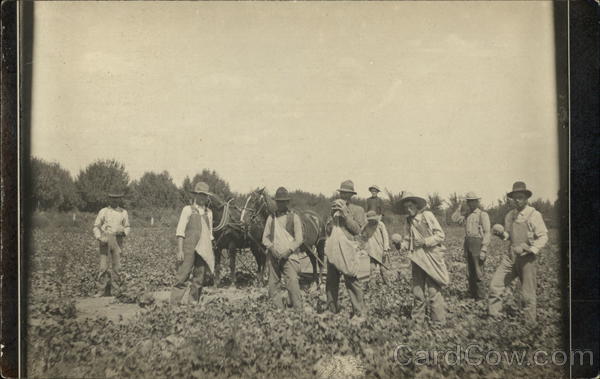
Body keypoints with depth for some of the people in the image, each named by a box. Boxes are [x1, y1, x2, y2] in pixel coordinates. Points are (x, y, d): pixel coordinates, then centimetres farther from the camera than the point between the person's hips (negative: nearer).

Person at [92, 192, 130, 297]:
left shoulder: (123, 212, 7)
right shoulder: (103, 211, 3)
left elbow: (127, 227, 13)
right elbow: (96, 226, 5)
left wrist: (124, 232, -10)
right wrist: (99, 238, -11)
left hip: (117, 241, 1)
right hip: (105, 241, -1)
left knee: (116, 266, 0)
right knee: (103, 266, -5)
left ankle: (115, 291, 7)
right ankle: (101, 291, 2)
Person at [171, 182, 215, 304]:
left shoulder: (208, 212, 14)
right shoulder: (188, 209, 0)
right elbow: (180, 231, -4)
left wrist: (210, 252, 14)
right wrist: (180, 250, -11)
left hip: (204, 250, 5)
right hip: (189, 248, -5)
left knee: (200, 278, 6)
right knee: (183, 276, -7)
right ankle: (174, 303, -3)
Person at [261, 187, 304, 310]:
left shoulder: (294, 217, 2)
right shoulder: (271, 217, 11)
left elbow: (299, 239, -3)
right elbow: (265, 238, 9)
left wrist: (288, 251, -16)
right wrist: (271, 247, -10)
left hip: (289, 256, -4)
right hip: (273, 256, 4)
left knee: (292, 283, -12)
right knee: (273, 284, 6)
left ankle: (298, 310, -6)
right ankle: (279, 309, 18)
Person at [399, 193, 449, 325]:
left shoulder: (428, 215, -2)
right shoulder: (408, 222, 11)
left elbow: (441, 235, -3)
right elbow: (407, 240, 18)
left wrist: (425, 241, -14)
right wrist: (402, 245, -4)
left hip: (432, 258, -4)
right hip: (417, 259, 4)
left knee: (433, 291, -7)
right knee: (417, 292, 7)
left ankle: (439, 322, 3)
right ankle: (417, 320, 19)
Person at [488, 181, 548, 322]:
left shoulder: (534, 215, -6)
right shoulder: (509, 215, 11)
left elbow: (543, 237, -8)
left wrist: (530, 249, -21)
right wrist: (501, 233, -2)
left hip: (527, 258, -5)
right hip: (511, 256, 5)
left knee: (528, 295, 3)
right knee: (495, 284, -4)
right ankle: (494, 316, 7)